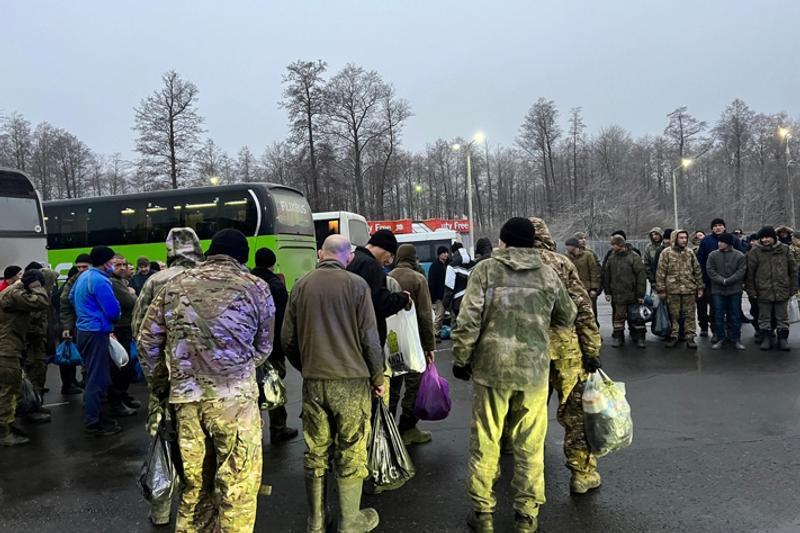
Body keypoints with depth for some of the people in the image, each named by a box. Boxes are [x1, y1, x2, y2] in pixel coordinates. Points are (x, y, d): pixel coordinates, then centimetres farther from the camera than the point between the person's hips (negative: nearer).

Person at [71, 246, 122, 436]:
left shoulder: (84, 276, 10)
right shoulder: (100, 280, -20)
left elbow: (71, 297, 25)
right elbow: (113, 311, -19)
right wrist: (115, 316, 2)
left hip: (85, 329, 10)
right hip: (96, 332, -10)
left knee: (93, 375, 18)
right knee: (97, 378, -5)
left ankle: (93, 415, 27)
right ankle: (93, 423, -1)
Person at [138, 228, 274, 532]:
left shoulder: (175, 285, 9)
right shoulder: (256, 287, 1)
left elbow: (147, 339, 12)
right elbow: (264, 347, 7)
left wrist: (160, 385, 21)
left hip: (185, 394, 4)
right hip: (234, 395, -4)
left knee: (195, 478, 18)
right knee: (238, 482, 7)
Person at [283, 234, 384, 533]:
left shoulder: (301, 285, 3)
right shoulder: (356, 285, -7)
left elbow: (288, 339, 6)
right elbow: (370, 338, -7)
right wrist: (378, 378, 6)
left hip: (313, 382, 4)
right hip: (351, 380, -3)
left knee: (316, 452, 13)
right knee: (350, 453, 7)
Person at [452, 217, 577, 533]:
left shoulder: (486, 270, -3)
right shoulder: (547, 274, 4)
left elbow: (468, 320, -9)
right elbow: (567, 319, 15)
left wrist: (460, 360, 2)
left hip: (491, 367, -2)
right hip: (534, 370, 2)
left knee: (485, 443, 11)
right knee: (530, 445, 13)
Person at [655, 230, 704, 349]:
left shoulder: (690, 253, 7)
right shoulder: (666, 253, -2)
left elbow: (697, 271, 11)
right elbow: (660, 273, -3)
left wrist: (700, 288, 8)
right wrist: (661, 290, -6)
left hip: (689, 289, 2)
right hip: (672, 289, -2)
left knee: (690, 315, 5)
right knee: (674, 315, 5)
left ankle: (690, 337, 12)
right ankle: (673, 336, 16)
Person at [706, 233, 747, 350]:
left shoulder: (739, 256, 0)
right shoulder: (713, 255, 2)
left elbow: (741, 271, -7)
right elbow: (710, 271, -4)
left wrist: (727, 281, -16)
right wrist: (721, 280, -16)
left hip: (735, 290, -1)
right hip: (717, 290, 1)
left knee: (735, 316, 5)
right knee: (719, 316, 4)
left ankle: (736, 339, 15)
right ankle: (721, 338, 14)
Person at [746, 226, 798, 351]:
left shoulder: (784, 250, 3)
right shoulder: (755, 252, -2)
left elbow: (793, 269, 7)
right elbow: (750, 272, -1)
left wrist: (793, 287, 4)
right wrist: (751, 290, -4)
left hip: (782, 292, 1)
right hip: (763, 292, -1)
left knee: (782, 317, 11)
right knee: (764, 318, 8)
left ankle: (783, 339, 21)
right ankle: (766, 338, 19)